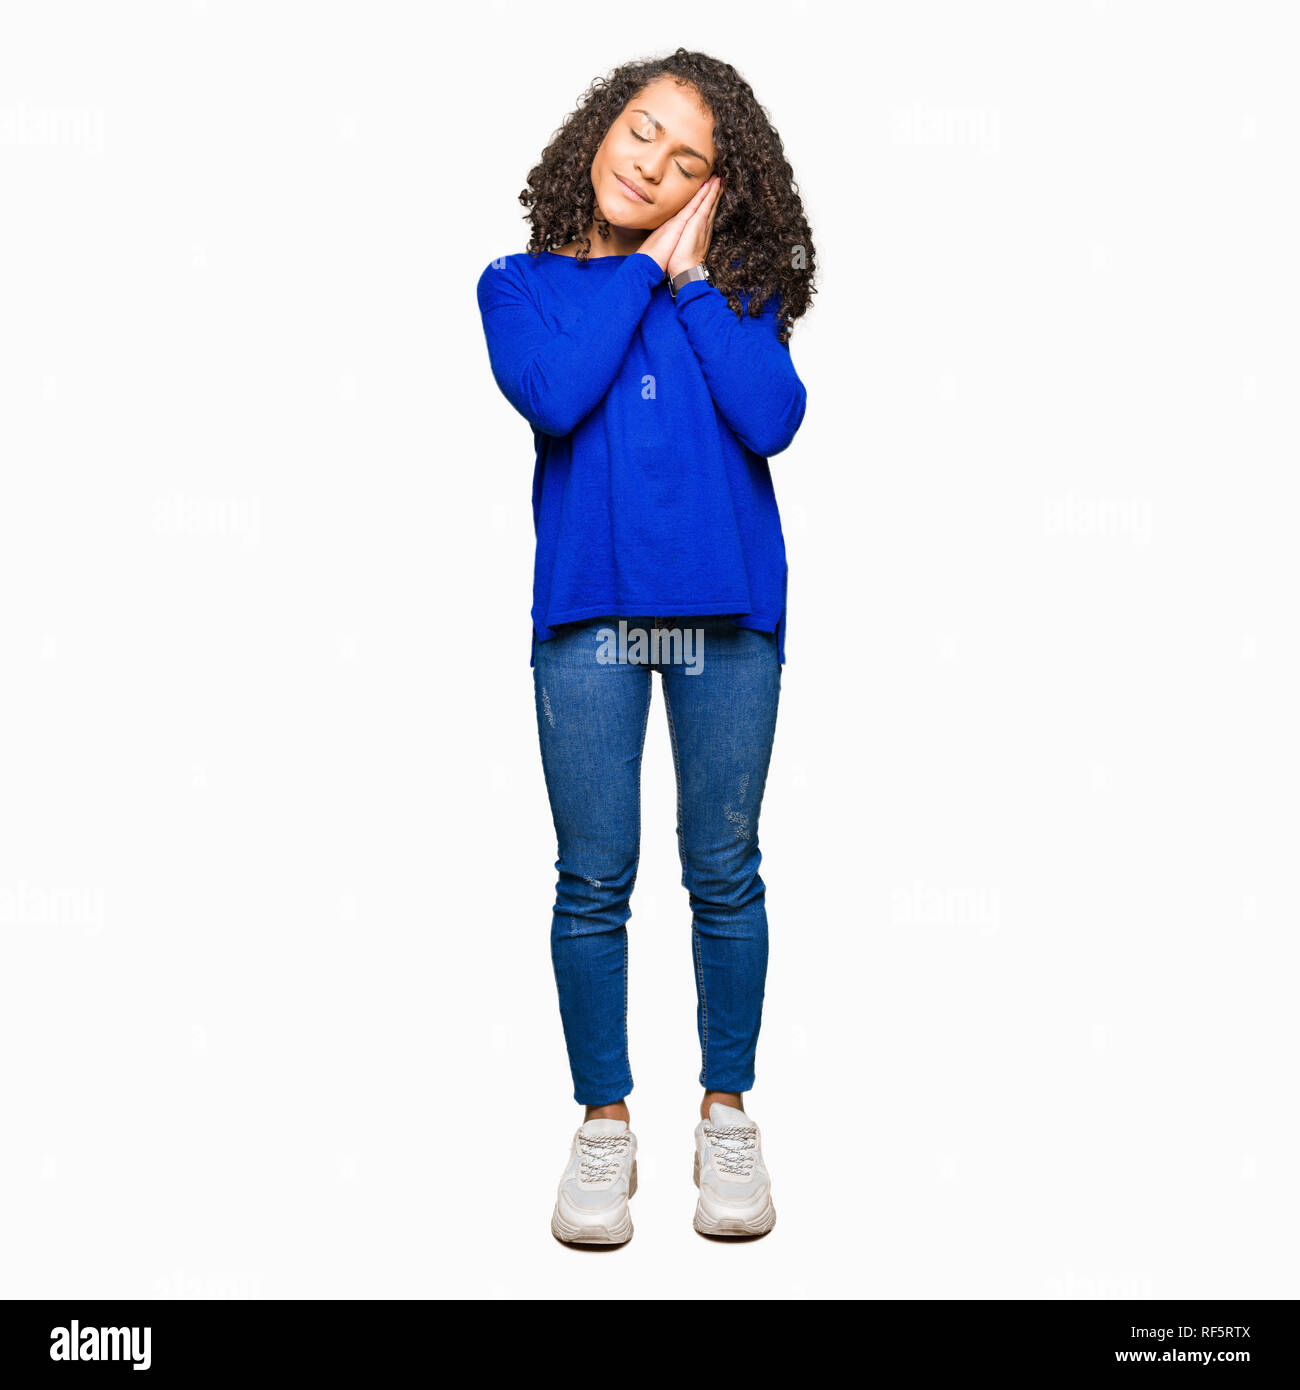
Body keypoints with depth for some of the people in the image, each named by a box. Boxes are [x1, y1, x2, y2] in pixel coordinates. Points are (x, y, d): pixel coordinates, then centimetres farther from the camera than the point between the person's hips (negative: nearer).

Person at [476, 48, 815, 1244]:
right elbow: (551, 394, -11)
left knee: (724, 874, 6)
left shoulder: (734, 290, 10)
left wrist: (693, 272, -3)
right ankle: (605, 1124, 20)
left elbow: (774, 418, -8)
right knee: (594, 880, 3)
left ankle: (727, 1114, 23)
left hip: (728, 612, 1)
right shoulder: (521, 283, 10)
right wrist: (640, 268, -2)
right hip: (588, 610, 0)